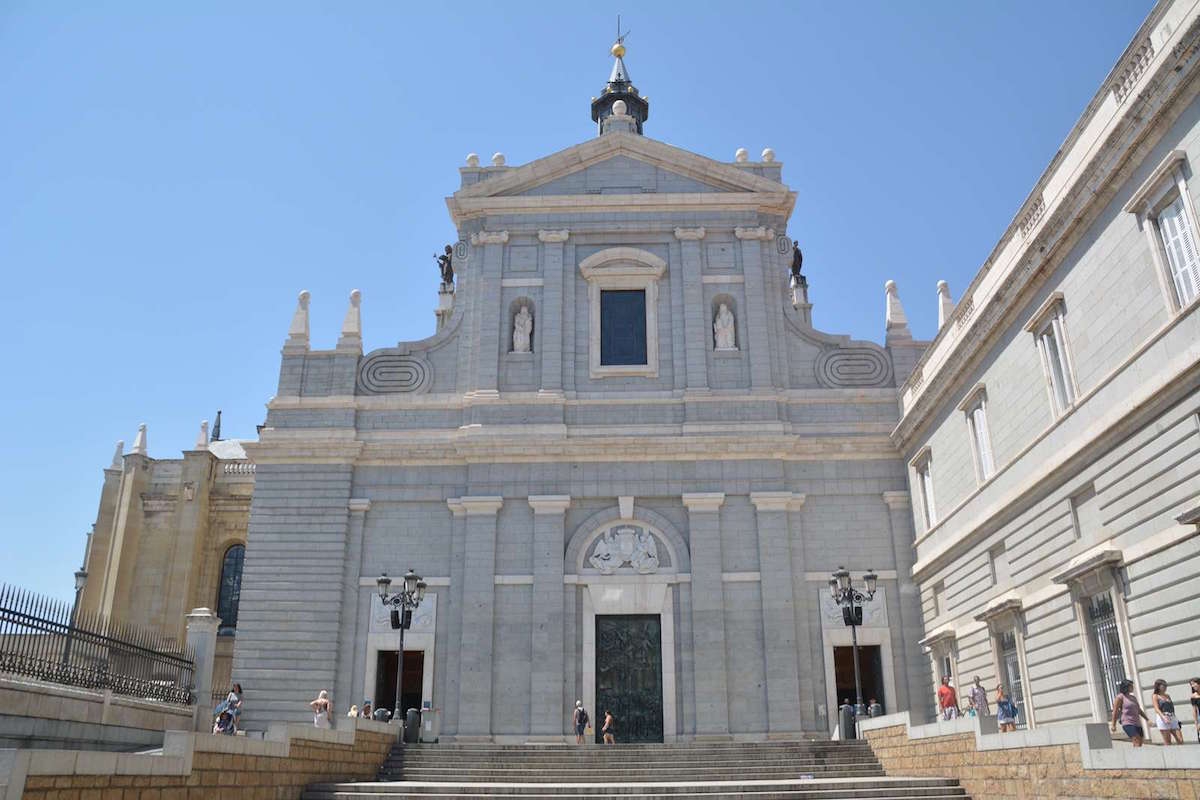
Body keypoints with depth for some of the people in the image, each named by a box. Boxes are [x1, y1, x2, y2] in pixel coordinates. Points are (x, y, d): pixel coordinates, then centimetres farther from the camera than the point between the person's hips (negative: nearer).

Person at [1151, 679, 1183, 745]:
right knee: (1167, 743, -9)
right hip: (1162, 719, -6)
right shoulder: (1155, 696, 4)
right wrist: (1164, 717, -25)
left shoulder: (1167, 696, 22)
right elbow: (1157, 709, -8)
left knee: (1180, 741, -5)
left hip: (1172, 719, 6)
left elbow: (1172, 707, 24)